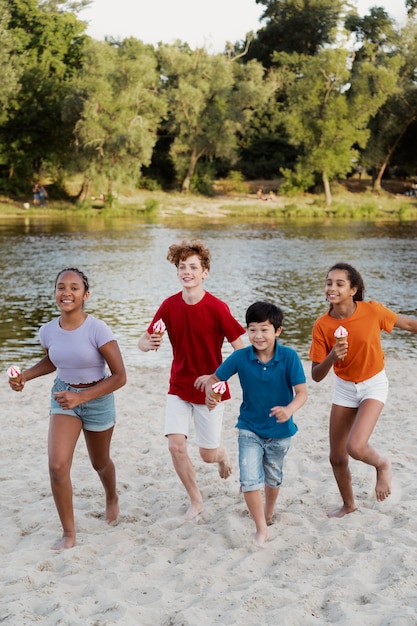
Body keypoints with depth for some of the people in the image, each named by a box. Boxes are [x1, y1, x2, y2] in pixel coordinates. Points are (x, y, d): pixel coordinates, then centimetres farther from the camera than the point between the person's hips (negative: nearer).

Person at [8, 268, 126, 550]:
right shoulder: (48, 330, -11)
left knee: (99, 463, 20)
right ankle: (69, 533, 2)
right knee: (57, 465, -15)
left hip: (97, 398, -3)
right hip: (64, 396, 3)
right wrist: (26, 375, -6)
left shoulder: (97, 330, -26)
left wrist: (81, 397, -29)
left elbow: (119, 376, -22)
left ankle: (112, 498, 56)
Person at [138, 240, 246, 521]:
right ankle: (196, 500, 12)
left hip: (209, 391, -3)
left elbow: (241, 350, -13)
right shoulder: (169, 305, -6)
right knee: (176, 445, -11)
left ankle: (223, 453, 45)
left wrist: (217, 377, -21)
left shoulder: (217, 308, -17)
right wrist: (149, 343, -26)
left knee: (208, 455, 5)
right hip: (179, 389, 3)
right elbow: (143, 342, -2)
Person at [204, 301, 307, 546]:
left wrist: (289, 409, -42)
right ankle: (261, 529, 4)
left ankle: (269, 513, 51)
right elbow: (214, 378, -8)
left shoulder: (289, 357, -21)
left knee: (273, 479, 22)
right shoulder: (240, 358, -17)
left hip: (280, 430, 0)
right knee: (250, 480, -14)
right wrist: (210, 393, -30)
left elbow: (302, 392, -21)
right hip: (250, 429, 0)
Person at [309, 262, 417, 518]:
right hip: (344, 387, 3)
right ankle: (349, 504, 38)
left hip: (373, 384, -3)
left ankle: (382, 464, 13)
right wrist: (331, 357, -32)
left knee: (355, 447, -23)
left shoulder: (372, 310, -22)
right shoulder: (322, 326, -16)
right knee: (337, 457, 10)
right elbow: (316, 376, -13)